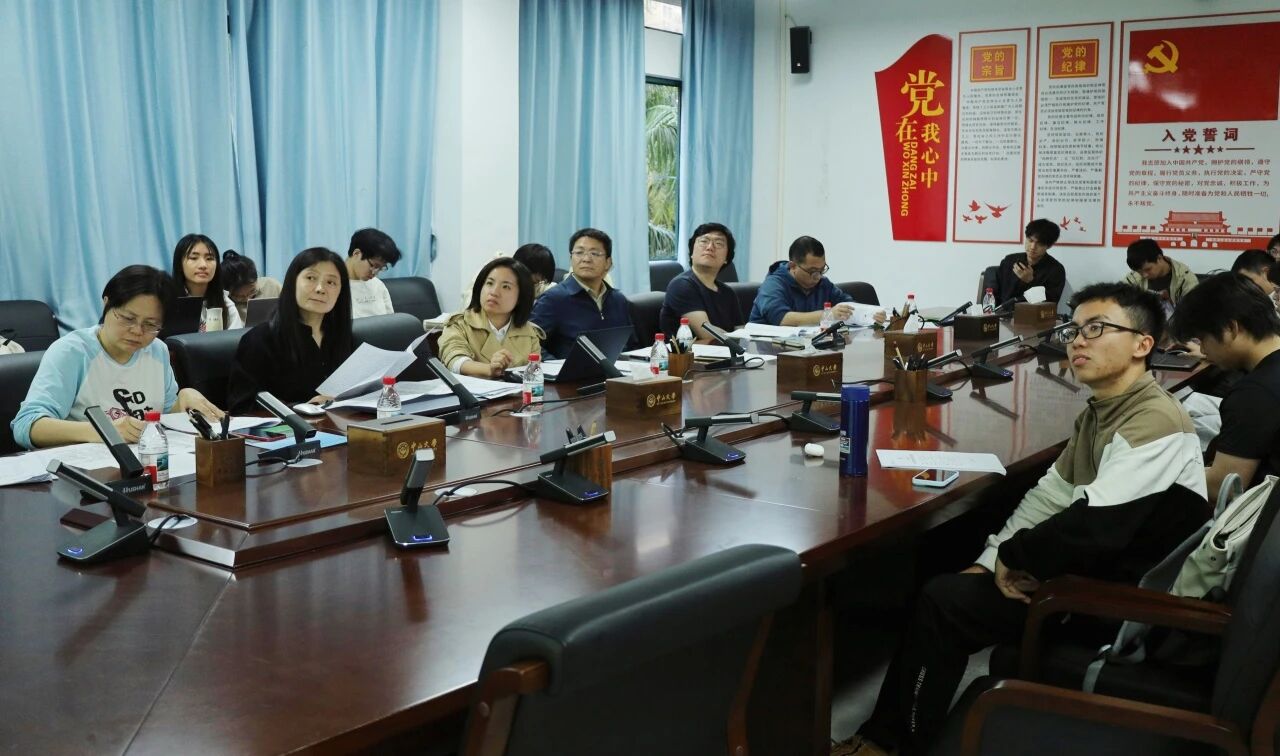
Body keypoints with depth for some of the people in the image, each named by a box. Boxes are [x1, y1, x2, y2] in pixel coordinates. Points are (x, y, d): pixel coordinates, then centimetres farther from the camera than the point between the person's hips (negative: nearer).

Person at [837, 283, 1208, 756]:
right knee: (957, 578, 8)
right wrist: (992, 561, -5)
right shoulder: (1101, 411, 8)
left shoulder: (1155, 422, -25)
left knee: (944, 601, -10)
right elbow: (1050, 495, 9)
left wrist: (1011, 555, -16)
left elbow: (1093, 527, -33)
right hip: (1092, 567, 9)